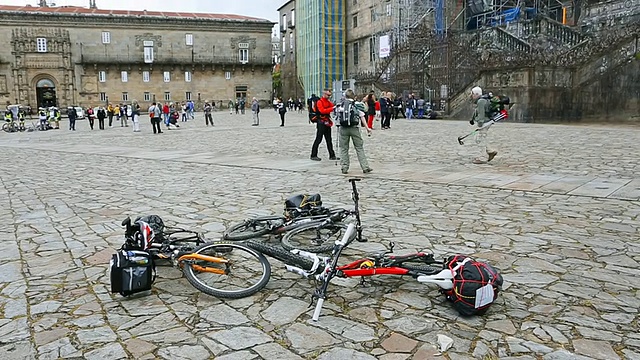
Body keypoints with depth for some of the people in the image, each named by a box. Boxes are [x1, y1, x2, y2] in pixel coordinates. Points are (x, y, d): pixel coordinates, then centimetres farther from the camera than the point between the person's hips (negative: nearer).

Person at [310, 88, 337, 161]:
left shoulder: (328, 102, 16)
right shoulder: (319, 102, -10)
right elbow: (322, 111, -24)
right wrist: (332, 108, -28)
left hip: (327, 123, 8)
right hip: (321, 123, -8)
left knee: (329, 140, 10)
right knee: (318, 139, -6)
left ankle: (332, 155, 15)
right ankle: (313, 155, 0)